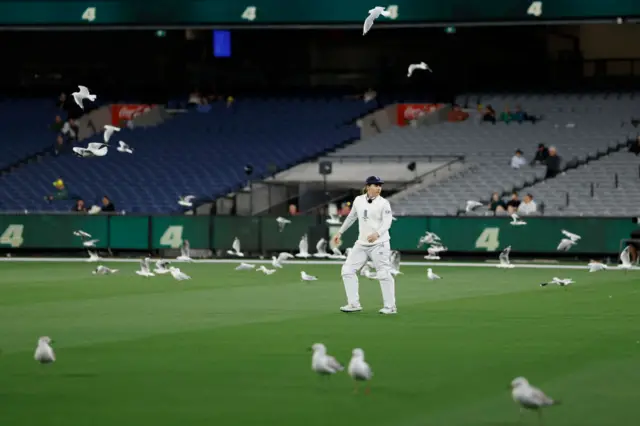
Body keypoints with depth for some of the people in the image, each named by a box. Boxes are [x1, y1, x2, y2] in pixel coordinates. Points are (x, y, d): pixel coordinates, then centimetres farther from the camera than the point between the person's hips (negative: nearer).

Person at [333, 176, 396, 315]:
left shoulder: (383, 203, -9)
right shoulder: (358, 200, 5)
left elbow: (387, 222, -18)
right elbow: (351, 217, 19)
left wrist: (377, 233, -36)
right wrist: (340, 232, 21)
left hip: (379, 244, -6)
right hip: (361, 244, 6)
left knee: (384, 274, -6)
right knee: (347, 270, 3)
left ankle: (390, 307, 3)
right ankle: (354, 304, 8)